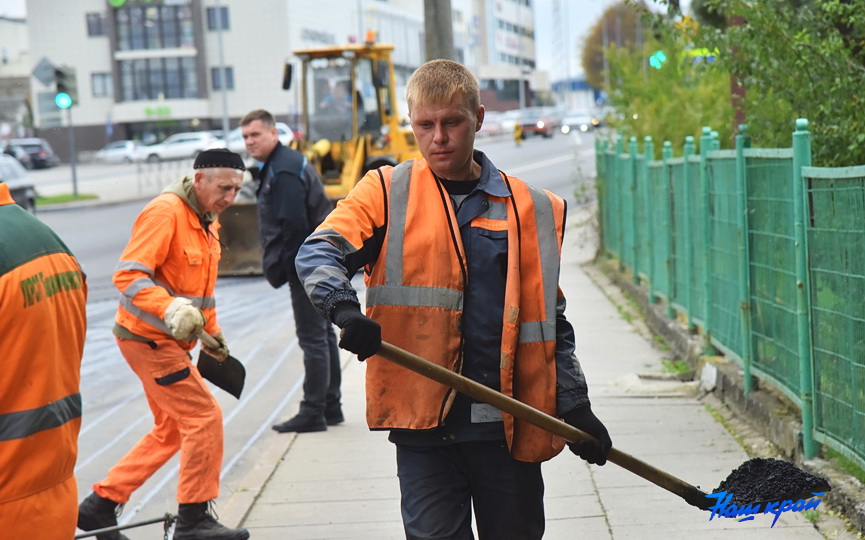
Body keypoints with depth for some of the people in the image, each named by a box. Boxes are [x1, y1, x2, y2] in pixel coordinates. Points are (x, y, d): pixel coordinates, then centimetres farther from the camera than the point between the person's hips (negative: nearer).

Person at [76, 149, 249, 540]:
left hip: (169, 340, 10)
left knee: (171, 430, 16)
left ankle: (101, 505, 22)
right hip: (148, 337, -10)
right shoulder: (165, 212, -20)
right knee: (204, 417, -9)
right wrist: (170, 309, -39)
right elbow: (128, 275, -27)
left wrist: (212, 332, 22)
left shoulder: (207, 221, 11)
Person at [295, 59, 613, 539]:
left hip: (509, 423, 2)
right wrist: (344, 308, -29)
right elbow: (317, 252, -9)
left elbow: (550, 320, 15)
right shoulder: (386, 193, 4)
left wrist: (575, 407, 11)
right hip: (422, 417, -2)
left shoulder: (534, 210, 10)